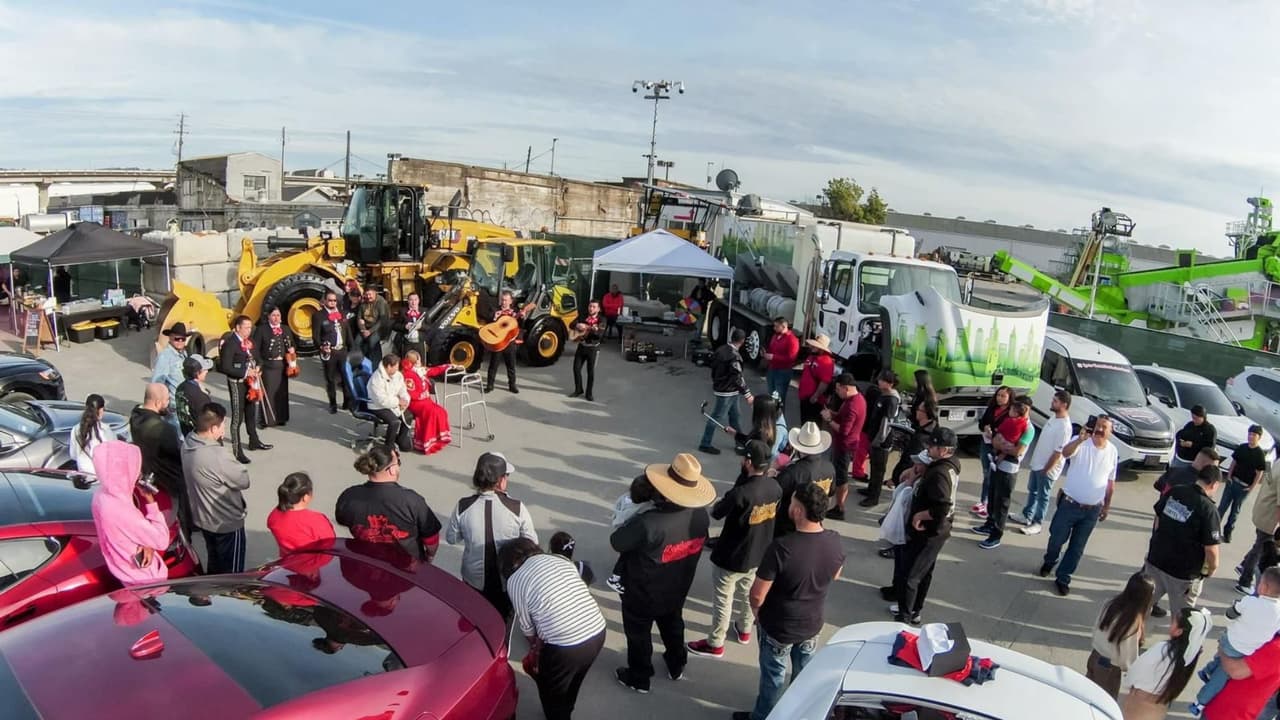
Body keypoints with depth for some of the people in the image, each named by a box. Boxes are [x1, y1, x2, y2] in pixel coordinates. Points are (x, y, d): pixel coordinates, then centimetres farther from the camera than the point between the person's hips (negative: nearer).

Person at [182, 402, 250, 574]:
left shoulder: (188, 443, -10)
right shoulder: (216, 457, -36)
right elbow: (244, 480, -22)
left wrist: (217, 442, -12)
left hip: (202, 518, 9)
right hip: (227, 522, -8)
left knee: (214, 564, 29)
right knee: (231, 572, 13)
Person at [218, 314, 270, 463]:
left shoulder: (247, 342, 5)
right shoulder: (230, 343, -18)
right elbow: (225, 367, -22)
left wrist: (255, 369, 3)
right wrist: (245, 372, -22)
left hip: (249, 382, 8)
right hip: (237, 383, -8)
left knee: (251, 413, 22)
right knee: (238, 417, -2)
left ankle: (254, 441, 39)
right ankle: (237, 451, 5)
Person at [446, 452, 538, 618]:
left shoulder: (462, 507, -20)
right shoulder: (517, 508, -24)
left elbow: (451, 539, -3)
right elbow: (532, 543, -12)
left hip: (473, 580, 1)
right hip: (508, 582, -1)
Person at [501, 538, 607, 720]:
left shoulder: (514, 580, -3)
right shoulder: (561, 559, 11)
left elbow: (526, 625, 7)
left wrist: (535, 646, 28)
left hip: (565, 647, -6)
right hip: (598, 632, 6)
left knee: (551, 692, 25)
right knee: (572, 683, 34)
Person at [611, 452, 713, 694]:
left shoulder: (648, 524, -41)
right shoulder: (701, 515, -21)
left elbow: (616, 542, -24)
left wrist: (634, 520, -6)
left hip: (643, 594, -5)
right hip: (677, 590, 5)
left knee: (639, 634, 22)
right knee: (673, 625, 32)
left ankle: (639, 678, 43)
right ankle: (676, 666, 55)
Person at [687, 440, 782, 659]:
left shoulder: (740, 493, -34)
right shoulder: (775, 486, -11)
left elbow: (715, 513, -18)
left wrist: (723, 501, 2)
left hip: (731, 558, -7)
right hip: (758, 555, 7)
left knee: (722, 601, 12)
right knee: (747, 594, 29)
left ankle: (715, 644, 28)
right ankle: (744, 630, 50)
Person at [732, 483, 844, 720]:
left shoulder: (781, 547, -36)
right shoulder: (834, 541, -19)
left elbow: (757, 595, -25)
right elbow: (835, 576, 3)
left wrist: (755, 610, -4)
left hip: (778, 627, -4)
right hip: (812, 623, 5)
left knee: (773, 676, 19)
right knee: (804, 673, 28)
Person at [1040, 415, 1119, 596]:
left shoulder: (1113, 452, 2)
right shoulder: (1080, 442, -11)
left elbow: (1110, 482, 11)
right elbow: (1065, 453, -33)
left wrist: (1107, 506, 13)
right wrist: (1080, 440, -49)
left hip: (1092, 510, 3)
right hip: (1069, 504, -3)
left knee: (1077, 547, 9)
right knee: (1057, 539, 9)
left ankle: (1063, 578, 23)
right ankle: (1049, 562, 38)